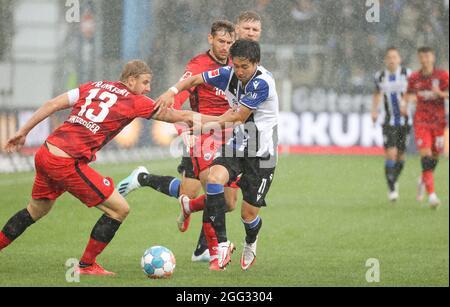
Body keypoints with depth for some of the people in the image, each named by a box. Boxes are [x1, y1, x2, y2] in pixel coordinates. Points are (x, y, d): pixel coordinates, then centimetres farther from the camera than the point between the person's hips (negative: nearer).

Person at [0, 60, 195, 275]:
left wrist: (23, 132, 16)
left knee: (37, 209, 31)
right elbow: (176, 116, 4)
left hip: (44, 154, 8)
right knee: (120, 209, 2)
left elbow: (52, 104, 10)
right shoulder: (134, 102, -2)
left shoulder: (93, 87, 15)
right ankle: (86, 266, 10)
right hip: (67, 164, -8)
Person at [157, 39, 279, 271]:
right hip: (236, 145, 5)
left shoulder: (262, 83, -22)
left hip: (261, 153, -5)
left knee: (249, 213, -1)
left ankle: (250, 243, 37)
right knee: (215, 178, -26)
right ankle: (222, 244, -21)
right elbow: (195, 80, 7)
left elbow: (239, 116, -20)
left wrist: (208, 125, -15)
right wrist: (173, 91, -11)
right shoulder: (229, 74, -3)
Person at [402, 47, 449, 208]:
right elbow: (409, 94, 18)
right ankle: (432, 195, -18)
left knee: (434, 157, 9)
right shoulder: (414, 78, 2)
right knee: (426, 157, -15)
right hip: (421, 122, 0)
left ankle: (423, 181, 42)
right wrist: (405, 102, -3)